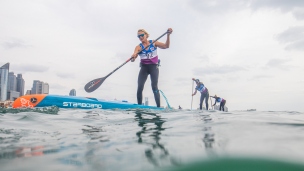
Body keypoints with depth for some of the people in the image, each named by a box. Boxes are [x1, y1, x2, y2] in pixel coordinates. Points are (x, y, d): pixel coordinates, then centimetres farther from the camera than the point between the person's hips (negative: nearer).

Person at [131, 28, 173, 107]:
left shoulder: (153, 43, 0)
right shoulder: (139, 47, -2)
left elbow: (166, 46, -7)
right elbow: (134, 54, -21)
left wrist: (168, 35, -19)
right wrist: (133, 57, -46)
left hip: (154, 67, -1)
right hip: (144, 68, 1)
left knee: (154, 87, -9)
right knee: (139, 87, -7)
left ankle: (158, 106, -6)